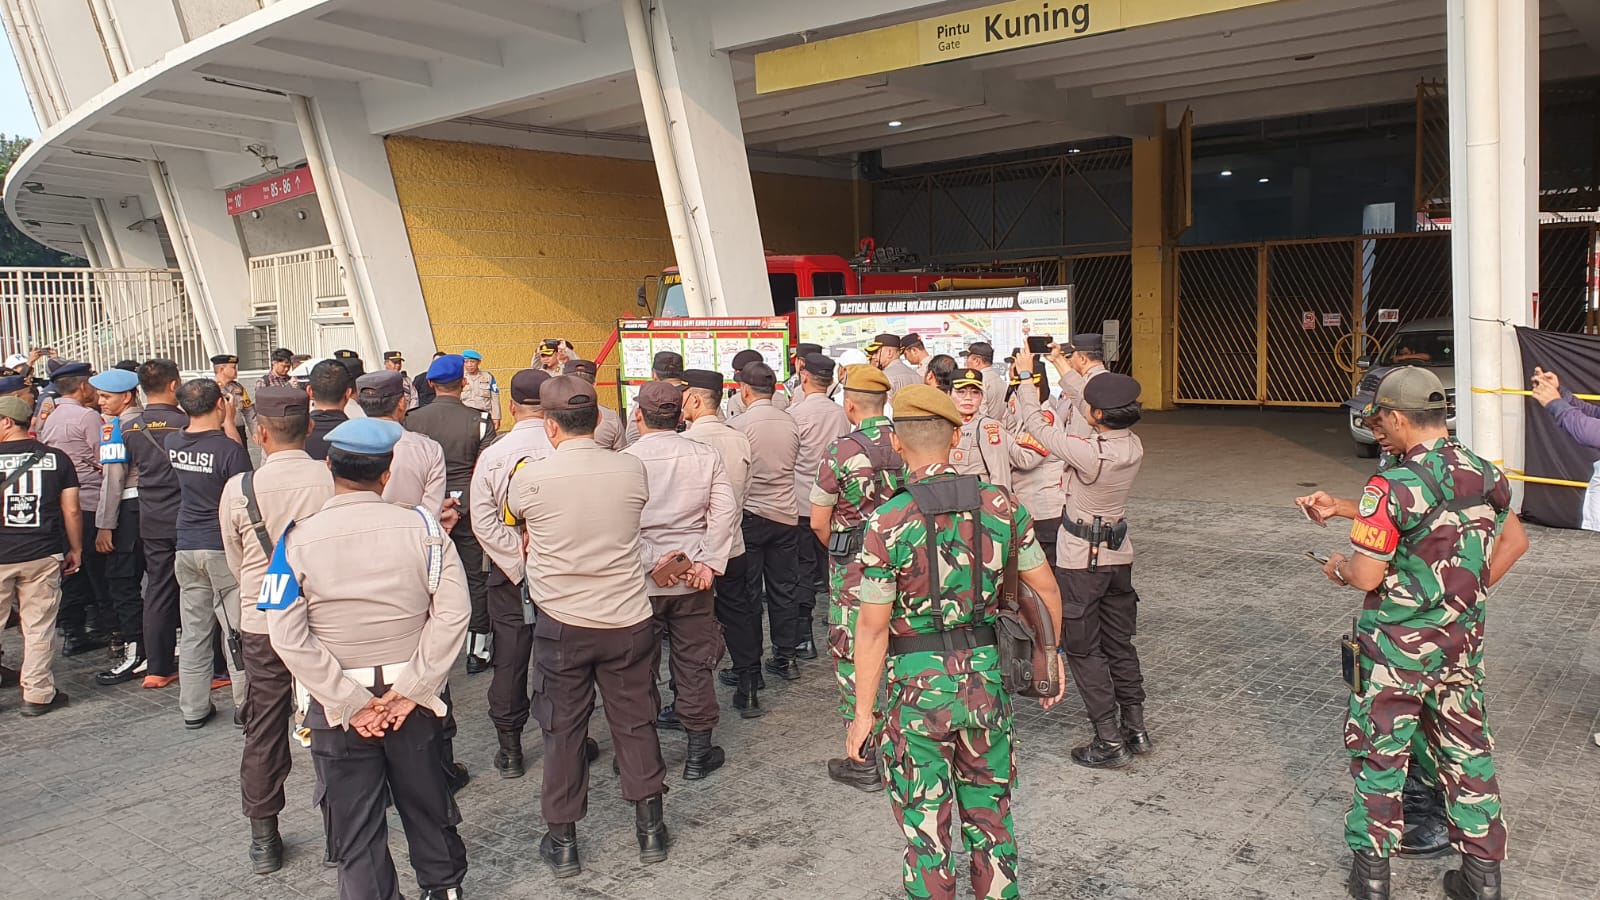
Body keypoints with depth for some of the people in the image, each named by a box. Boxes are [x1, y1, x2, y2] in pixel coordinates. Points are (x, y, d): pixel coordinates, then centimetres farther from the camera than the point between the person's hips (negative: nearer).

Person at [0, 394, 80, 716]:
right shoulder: (56, 458, 1)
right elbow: (72, 509, 1)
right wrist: (75, 549, 11)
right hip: (43, 556, 2)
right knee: (39, 627, 7)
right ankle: (38, 695, 12)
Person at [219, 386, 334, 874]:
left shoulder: (239, 489, -11)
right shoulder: (334, 481, -14)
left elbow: (235, 564, 4)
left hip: (261, 624, 0)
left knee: (264, 732, 13)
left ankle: (264, 839, 25)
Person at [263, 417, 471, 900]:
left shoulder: (297, 538, -10)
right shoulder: (421, 525, -9)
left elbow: (288, 635, -14)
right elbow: (452, 611, -13)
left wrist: (350, 702, -12)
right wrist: (412, 689, -11)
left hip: (339, 708, -1)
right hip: (413, 697, 2)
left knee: (356, 829, 11)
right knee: (427, 805, 21)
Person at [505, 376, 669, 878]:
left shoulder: (530, 477, -11)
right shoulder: (631, 470, -6)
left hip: (561, 624, -1)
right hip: (628, 619, 2)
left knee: (563, 731, 12)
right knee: (635, 723, 15)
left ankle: (562, 842, 24)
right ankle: (650, 830, 26)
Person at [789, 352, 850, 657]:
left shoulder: (795, 413, -14)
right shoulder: (841, 414, 0)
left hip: (801, 503, -4)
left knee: (803, 568, 2)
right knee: (830, 564, 15)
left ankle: (804, 637, 4)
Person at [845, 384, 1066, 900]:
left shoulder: (886, 523, -15)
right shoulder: (1002, 505, -5)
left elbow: (873, 629, -13)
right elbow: (1046, 591, 2)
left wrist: (862, 714, -5)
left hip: (917, 686, -4)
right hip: (984, 675, 4)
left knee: (925, 826, 13)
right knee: (991, 817, 23)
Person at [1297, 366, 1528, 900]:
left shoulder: (1394, 486, -22)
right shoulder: (1486, 477, -1)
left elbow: (1366, 576, -22)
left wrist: (1338, 568, 0)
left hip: (1397, 645, -6)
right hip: (1463, 640, 6)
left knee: (1379, 751, 9)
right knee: (1467, 749, 17)